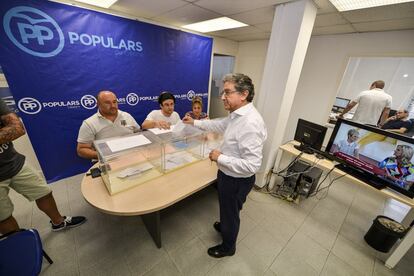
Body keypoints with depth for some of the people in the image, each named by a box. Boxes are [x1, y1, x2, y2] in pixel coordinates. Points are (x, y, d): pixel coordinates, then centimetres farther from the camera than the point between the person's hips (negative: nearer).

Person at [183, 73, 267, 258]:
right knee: (226, 208, 33)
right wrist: (195, 122, 16)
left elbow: (252, 165, -33)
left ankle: (228, 247, 49)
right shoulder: (237, 114, -3)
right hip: (229, 174, 8)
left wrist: (220, 158, -26)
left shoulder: (250, 124, -33)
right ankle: (225, 226, 64)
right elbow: (220, 125, 15)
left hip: (236, 180, -8)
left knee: (230, 212, 19)